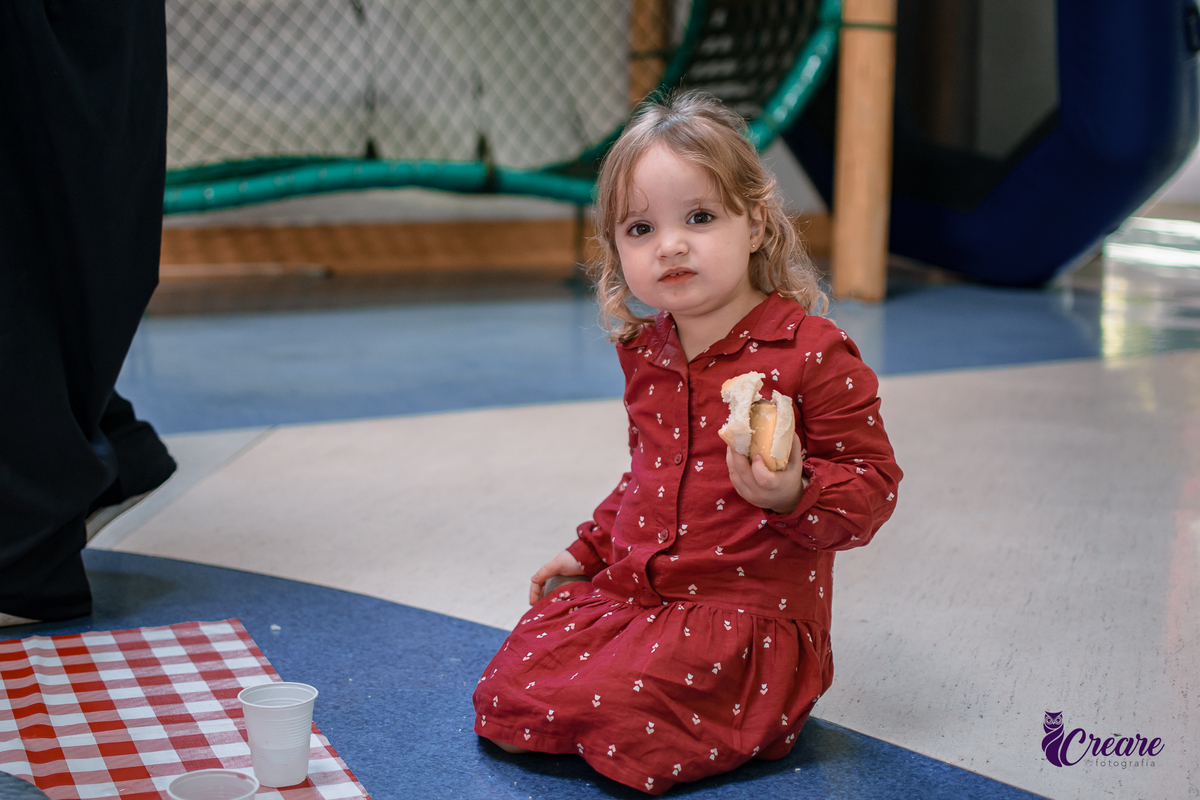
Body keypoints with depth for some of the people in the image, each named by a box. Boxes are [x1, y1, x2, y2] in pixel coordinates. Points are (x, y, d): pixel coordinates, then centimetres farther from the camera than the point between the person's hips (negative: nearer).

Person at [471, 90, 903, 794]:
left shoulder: (813, 352, -13)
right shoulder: (646, 353, 10)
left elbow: (872, 487, -11)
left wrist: (794, 494, -30)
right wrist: (590, 550, 25)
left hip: (749, 613, -6)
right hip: (626, 592, 7)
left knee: (619, 713, -25)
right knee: (507, 697, -7)